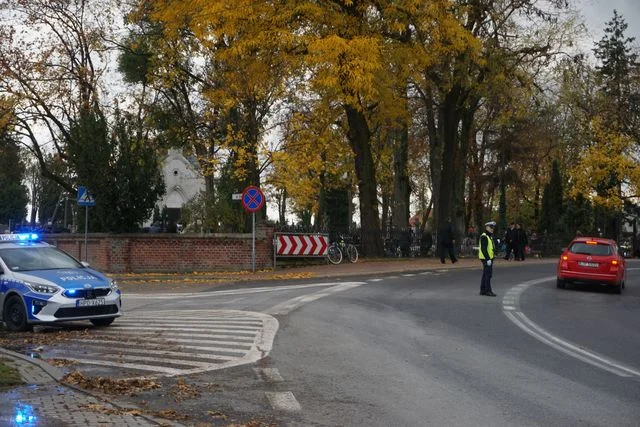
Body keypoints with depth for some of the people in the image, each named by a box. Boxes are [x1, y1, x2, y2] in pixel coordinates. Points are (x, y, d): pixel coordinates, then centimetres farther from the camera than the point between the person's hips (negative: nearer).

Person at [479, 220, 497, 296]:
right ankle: (488, 291, -8)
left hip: (489, 258, 10)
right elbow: (483, 249, -23)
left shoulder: (490, 236, 17)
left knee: (485, 274, 12)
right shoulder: (484, 237, -15)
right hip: (486, 259, -10)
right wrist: (488, 259, -25)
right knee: (488, 275, -10)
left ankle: (482, 290, 16)